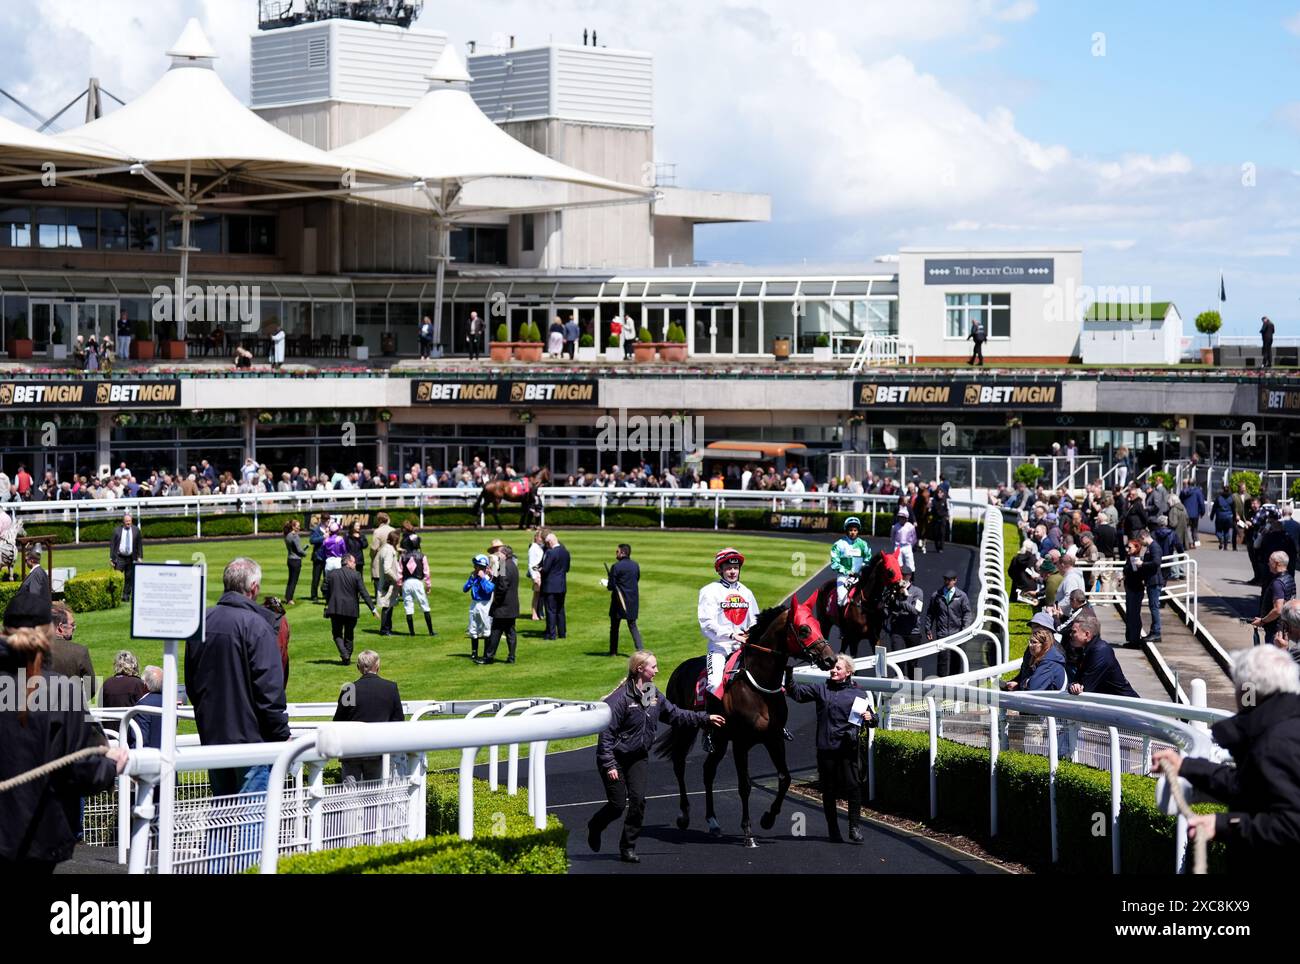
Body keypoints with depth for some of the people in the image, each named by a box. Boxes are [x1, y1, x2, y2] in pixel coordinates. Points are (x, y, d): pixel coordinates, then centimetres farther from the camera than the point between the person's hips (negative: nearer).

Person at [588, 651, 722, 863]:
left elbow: (675, 715, 14)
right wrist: (609, 765, -23)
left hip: (639, 757, 6)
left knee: (638, 801, -4)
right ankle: (594, 827, 30)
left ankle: (628, 847, 9)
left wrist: (705, 718, 10)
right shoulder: (620, 698, -21)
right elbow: (606, 733, -21)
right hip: (616, 758, -6)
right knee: (617, 805, -2)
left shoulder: (654, 695, 1)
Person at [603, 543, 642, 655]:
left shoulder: (616, 566, -14)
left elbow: (611, 586, -14)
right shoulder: (635, 566, 5)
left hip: (619, 600, -5)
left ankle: (613, 651, 16)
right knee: (633, 626, 11)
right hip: (633, 601, 5)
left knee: (614, 626, 10)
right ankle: (640, 649, -4)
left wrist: (606, 583, 10)